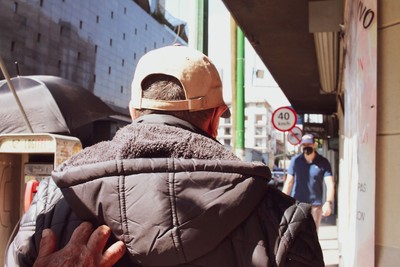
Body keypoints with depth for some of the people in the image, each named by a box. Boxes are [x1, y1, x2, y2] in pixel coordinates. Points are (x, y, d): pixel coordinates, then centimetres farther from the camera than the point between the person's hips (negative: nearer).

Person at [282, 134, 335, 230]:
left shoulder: (323, 162, -3)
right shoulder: (295, 160, 2)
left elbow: (330, 184, -9)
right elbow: (289, 182, 5)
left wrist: (328, 202, -23)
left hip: (315, 205, 0)